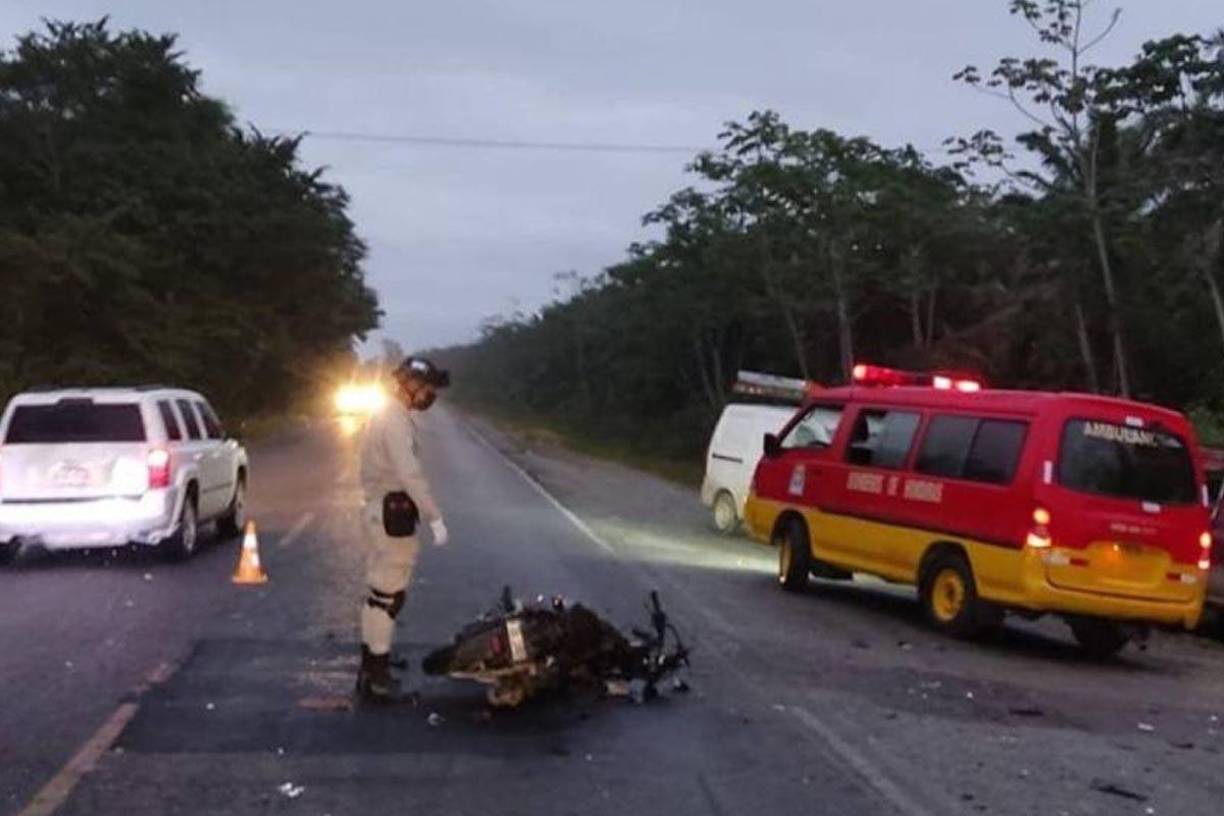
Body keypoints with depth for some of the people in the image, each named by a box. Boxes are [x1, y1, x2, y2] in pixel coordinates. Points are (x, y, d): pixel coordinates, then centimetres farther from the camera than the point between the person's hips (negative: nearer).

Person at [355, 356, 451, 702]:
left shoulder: (390, 416, 16)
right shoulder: (395, 420, -18)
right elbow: (410, 474, -26)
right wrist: (435, 518, -26)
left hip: (383, 510, 11)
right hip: (393, 513, -11)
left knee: (381, 590, 16)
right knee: (389, 593, -6)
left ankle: (371, 667, 25)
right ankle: (377, 674, -3)